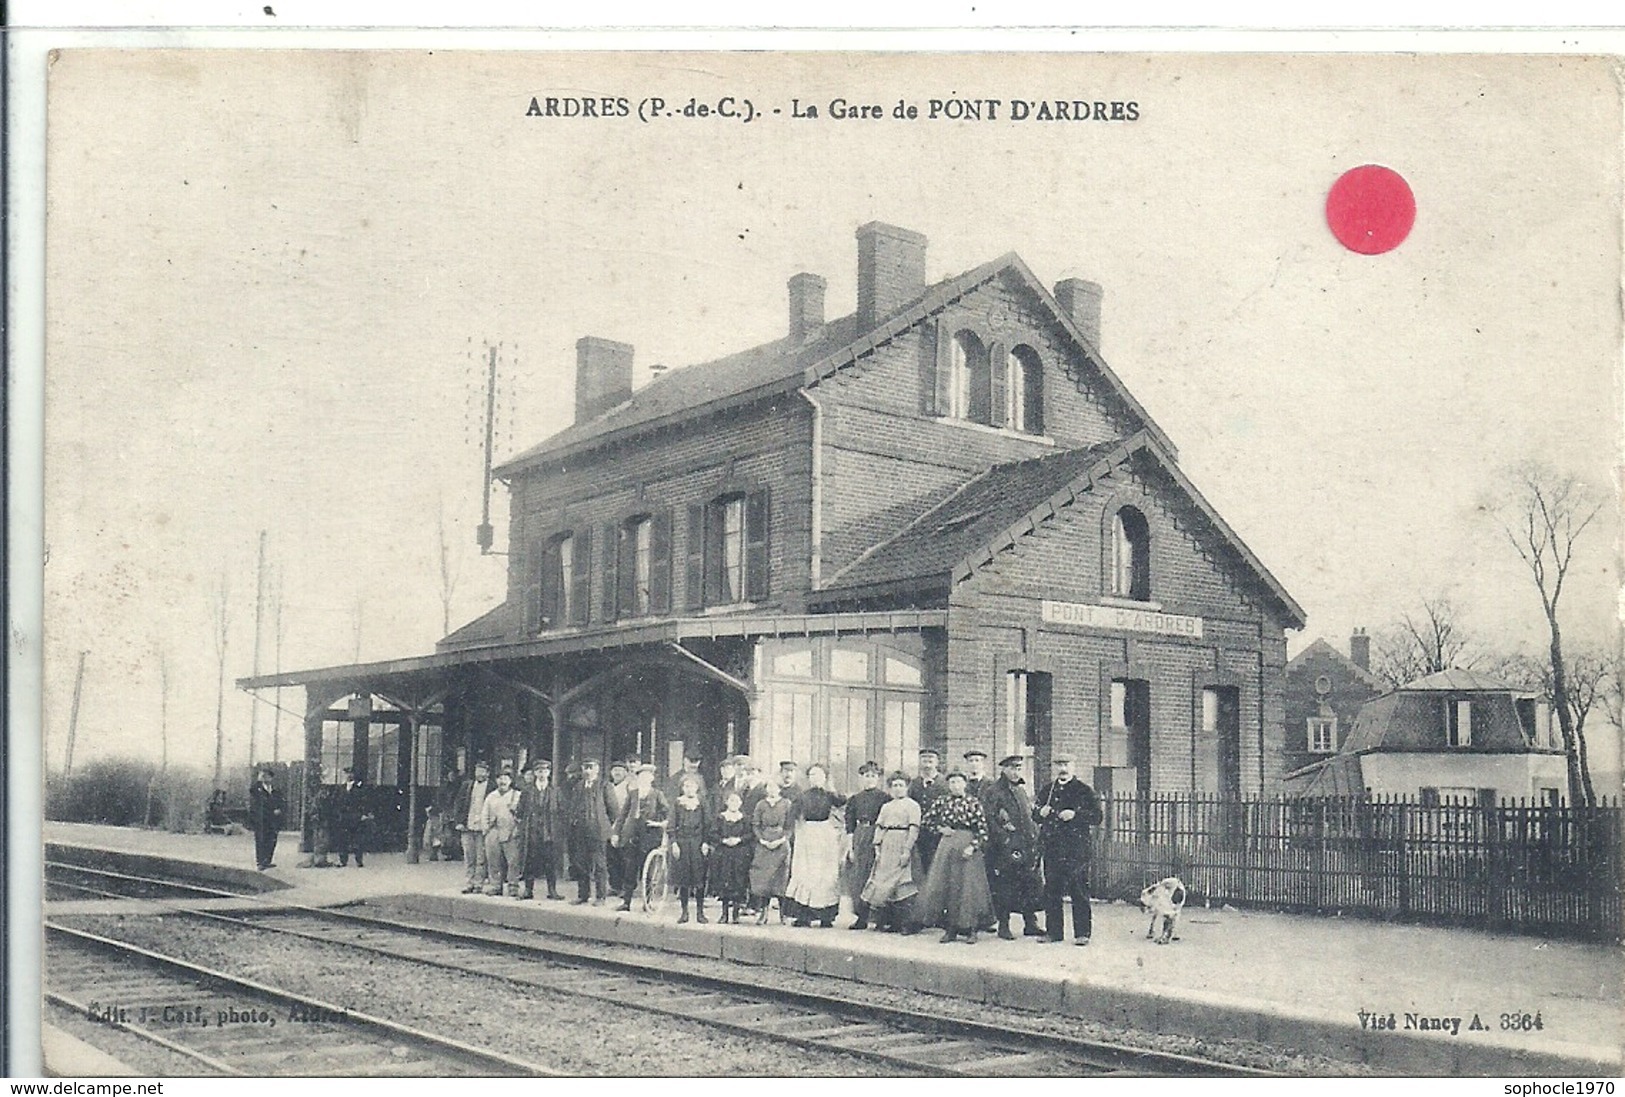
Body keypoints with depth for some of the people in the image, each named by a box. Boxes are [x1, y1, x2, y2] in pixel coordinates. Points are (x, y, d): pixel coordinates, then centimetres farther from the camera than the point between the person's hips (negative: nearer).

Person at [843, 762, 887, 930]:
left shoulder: (884, 798, 2)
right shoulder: (854, 799, 10)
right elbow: (849, 826, 8)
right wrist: (850, 847, 1)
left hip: (877, 838, -3)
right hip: (858, 838, 3)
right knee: (857, 877, 1)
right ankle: (862, 917, 7)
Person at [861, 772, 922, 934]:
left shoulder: (912, 805, 1)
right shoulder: (886, 807, 20)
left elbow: (914, 829, -7)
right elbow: (879, 828, 15)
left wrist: (907, 850, -16)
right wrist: (877, 847, 2)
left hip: (903, 844, -6)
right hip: (887, 847, 6)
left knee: (903, 884, -10)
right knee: (885, 882, 3)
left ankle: (907, 923, -8)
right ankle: (890, 922, 9)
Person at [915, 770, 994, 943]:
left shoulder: (974, 803, 1)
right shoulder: (941, 801, 7)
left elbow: (983, 830, -2)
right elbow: (925, 822, 13)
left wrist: (973, 846, -14)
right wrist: (940, 828, -1)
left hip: (968, 847, -2)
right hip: (947, 846, 2)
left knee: (969, 886, -5)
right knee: (944, 886, -1)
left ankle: (971, 930, 3)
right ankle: (950, 929, 9)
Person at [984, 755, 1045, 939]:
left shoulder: (1021, 790, 19)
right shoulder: (992, 792, -5)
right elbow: (988, 819, -12)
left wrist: (1035, 837, 13)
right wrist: (1004, 839, -17)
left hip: (1027, 846, 7)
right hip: (1004, 848, -7)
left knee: (1031, 885, 6)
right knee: (1003, 888, -2)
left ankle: (1031, 923, 15)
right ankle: (1004, 926, 6)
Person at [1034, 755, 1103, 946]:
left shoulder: (1084, 791, 4)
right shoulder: (1046, 791, 16)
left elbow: (1096, 816, -2)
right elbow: (1035, 817, 19)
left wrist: (1076, 815, -15)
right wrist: (1041, 813, -3)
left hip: (1077, 848, -4)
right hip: (1052, 848, 4)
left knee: (1079, 891, -4)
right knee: (1051, 891, 5)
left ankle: (1082, 933, 0)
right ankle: (1054, 932, 12)